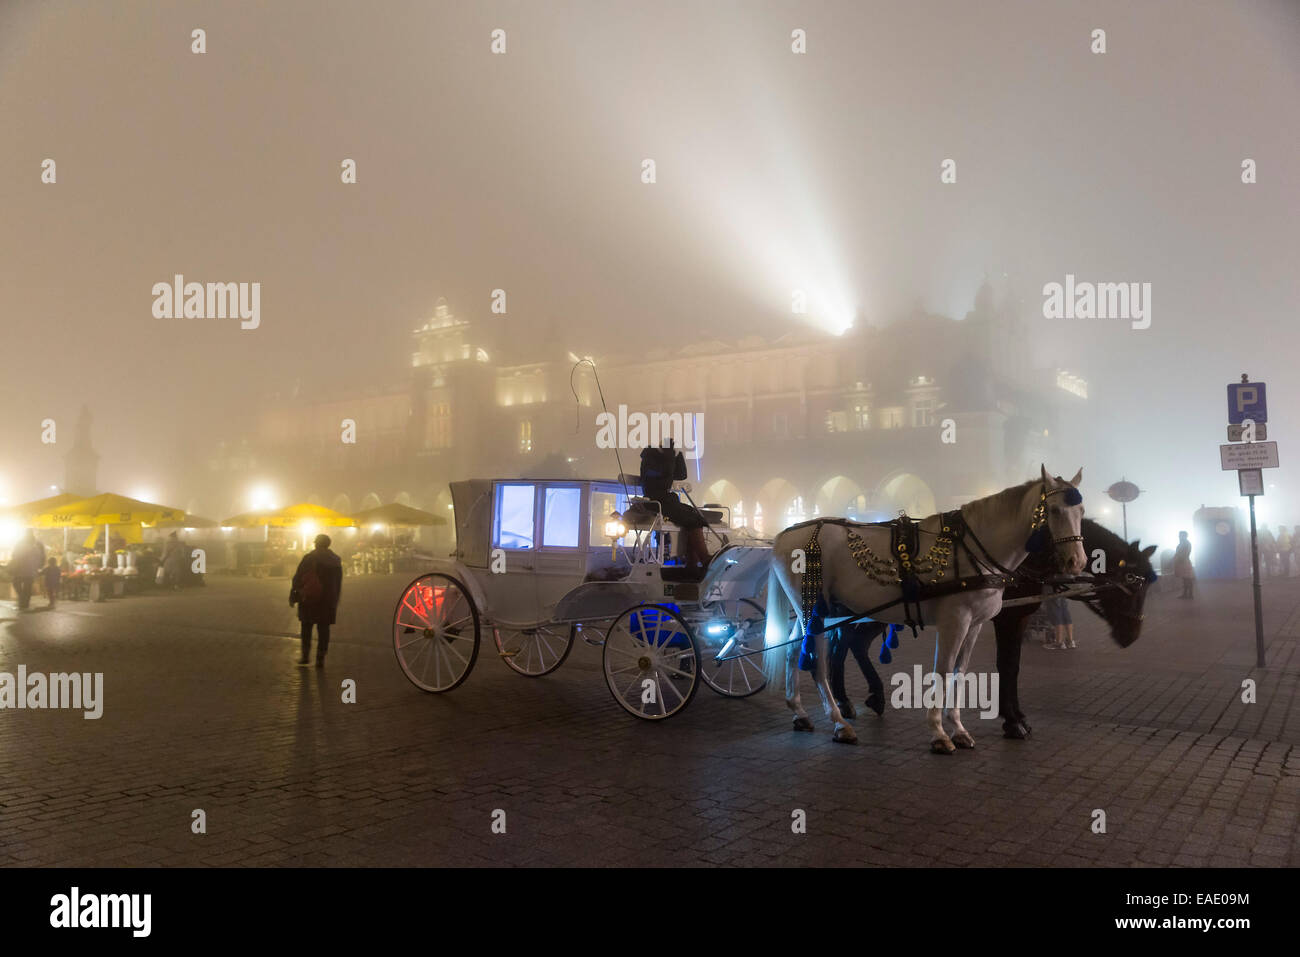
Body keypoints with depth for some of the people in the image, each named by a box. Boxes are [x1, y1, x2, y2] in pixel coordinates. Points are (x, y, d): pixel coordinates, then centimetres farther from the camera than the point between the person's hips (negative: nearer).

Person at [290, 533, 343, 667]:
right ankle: (320, 658, 3)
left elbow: (298, 577, -7)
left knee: (306, 626, 10)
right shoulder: (336, 560, 7)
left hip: (308, 599, -3)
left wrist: (293, 595, -1)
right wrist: (335, 602, 16)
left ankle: (305, 655, 13)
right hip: (328, 600, 3)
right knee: (323, 628, 5)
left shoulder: (309, 558, -6)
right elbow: (338, 584, 10)